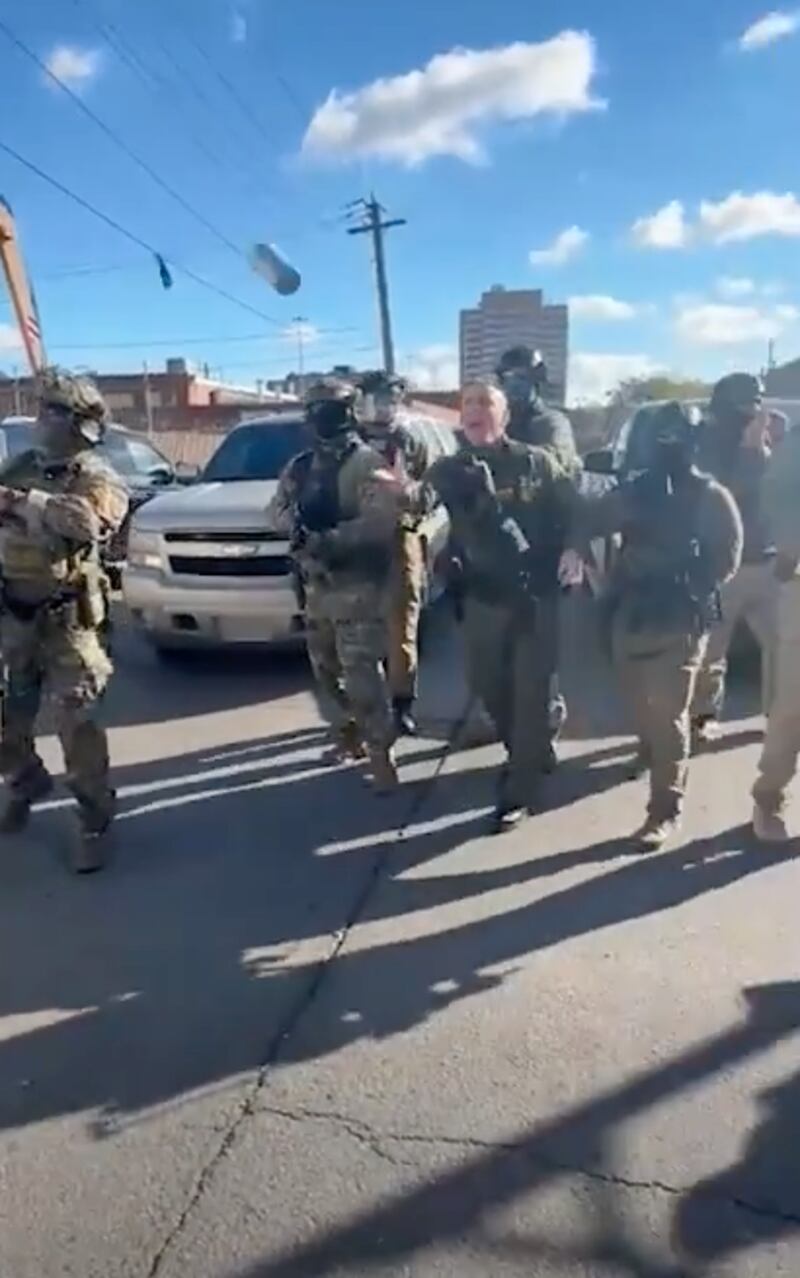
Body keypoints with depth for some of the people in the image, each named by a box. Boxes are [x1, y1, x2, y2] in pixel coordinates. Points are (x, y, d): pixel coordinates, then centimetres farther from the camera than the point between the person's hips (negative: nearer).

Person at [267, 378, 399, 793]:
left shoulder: (367, 463, -9)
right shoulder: (300, 466, 14)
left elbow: (381, 521, -21)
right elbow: (275, 510, 11)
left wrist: (330, 539, -25)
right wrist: (295, 523, -12)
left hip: (357, 587, -7)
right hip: (315, 584, 8)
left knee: (362, 673, -10)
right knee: (324, 669, 17)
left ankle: (380, 754, -2)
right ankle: (347, 733, 34)